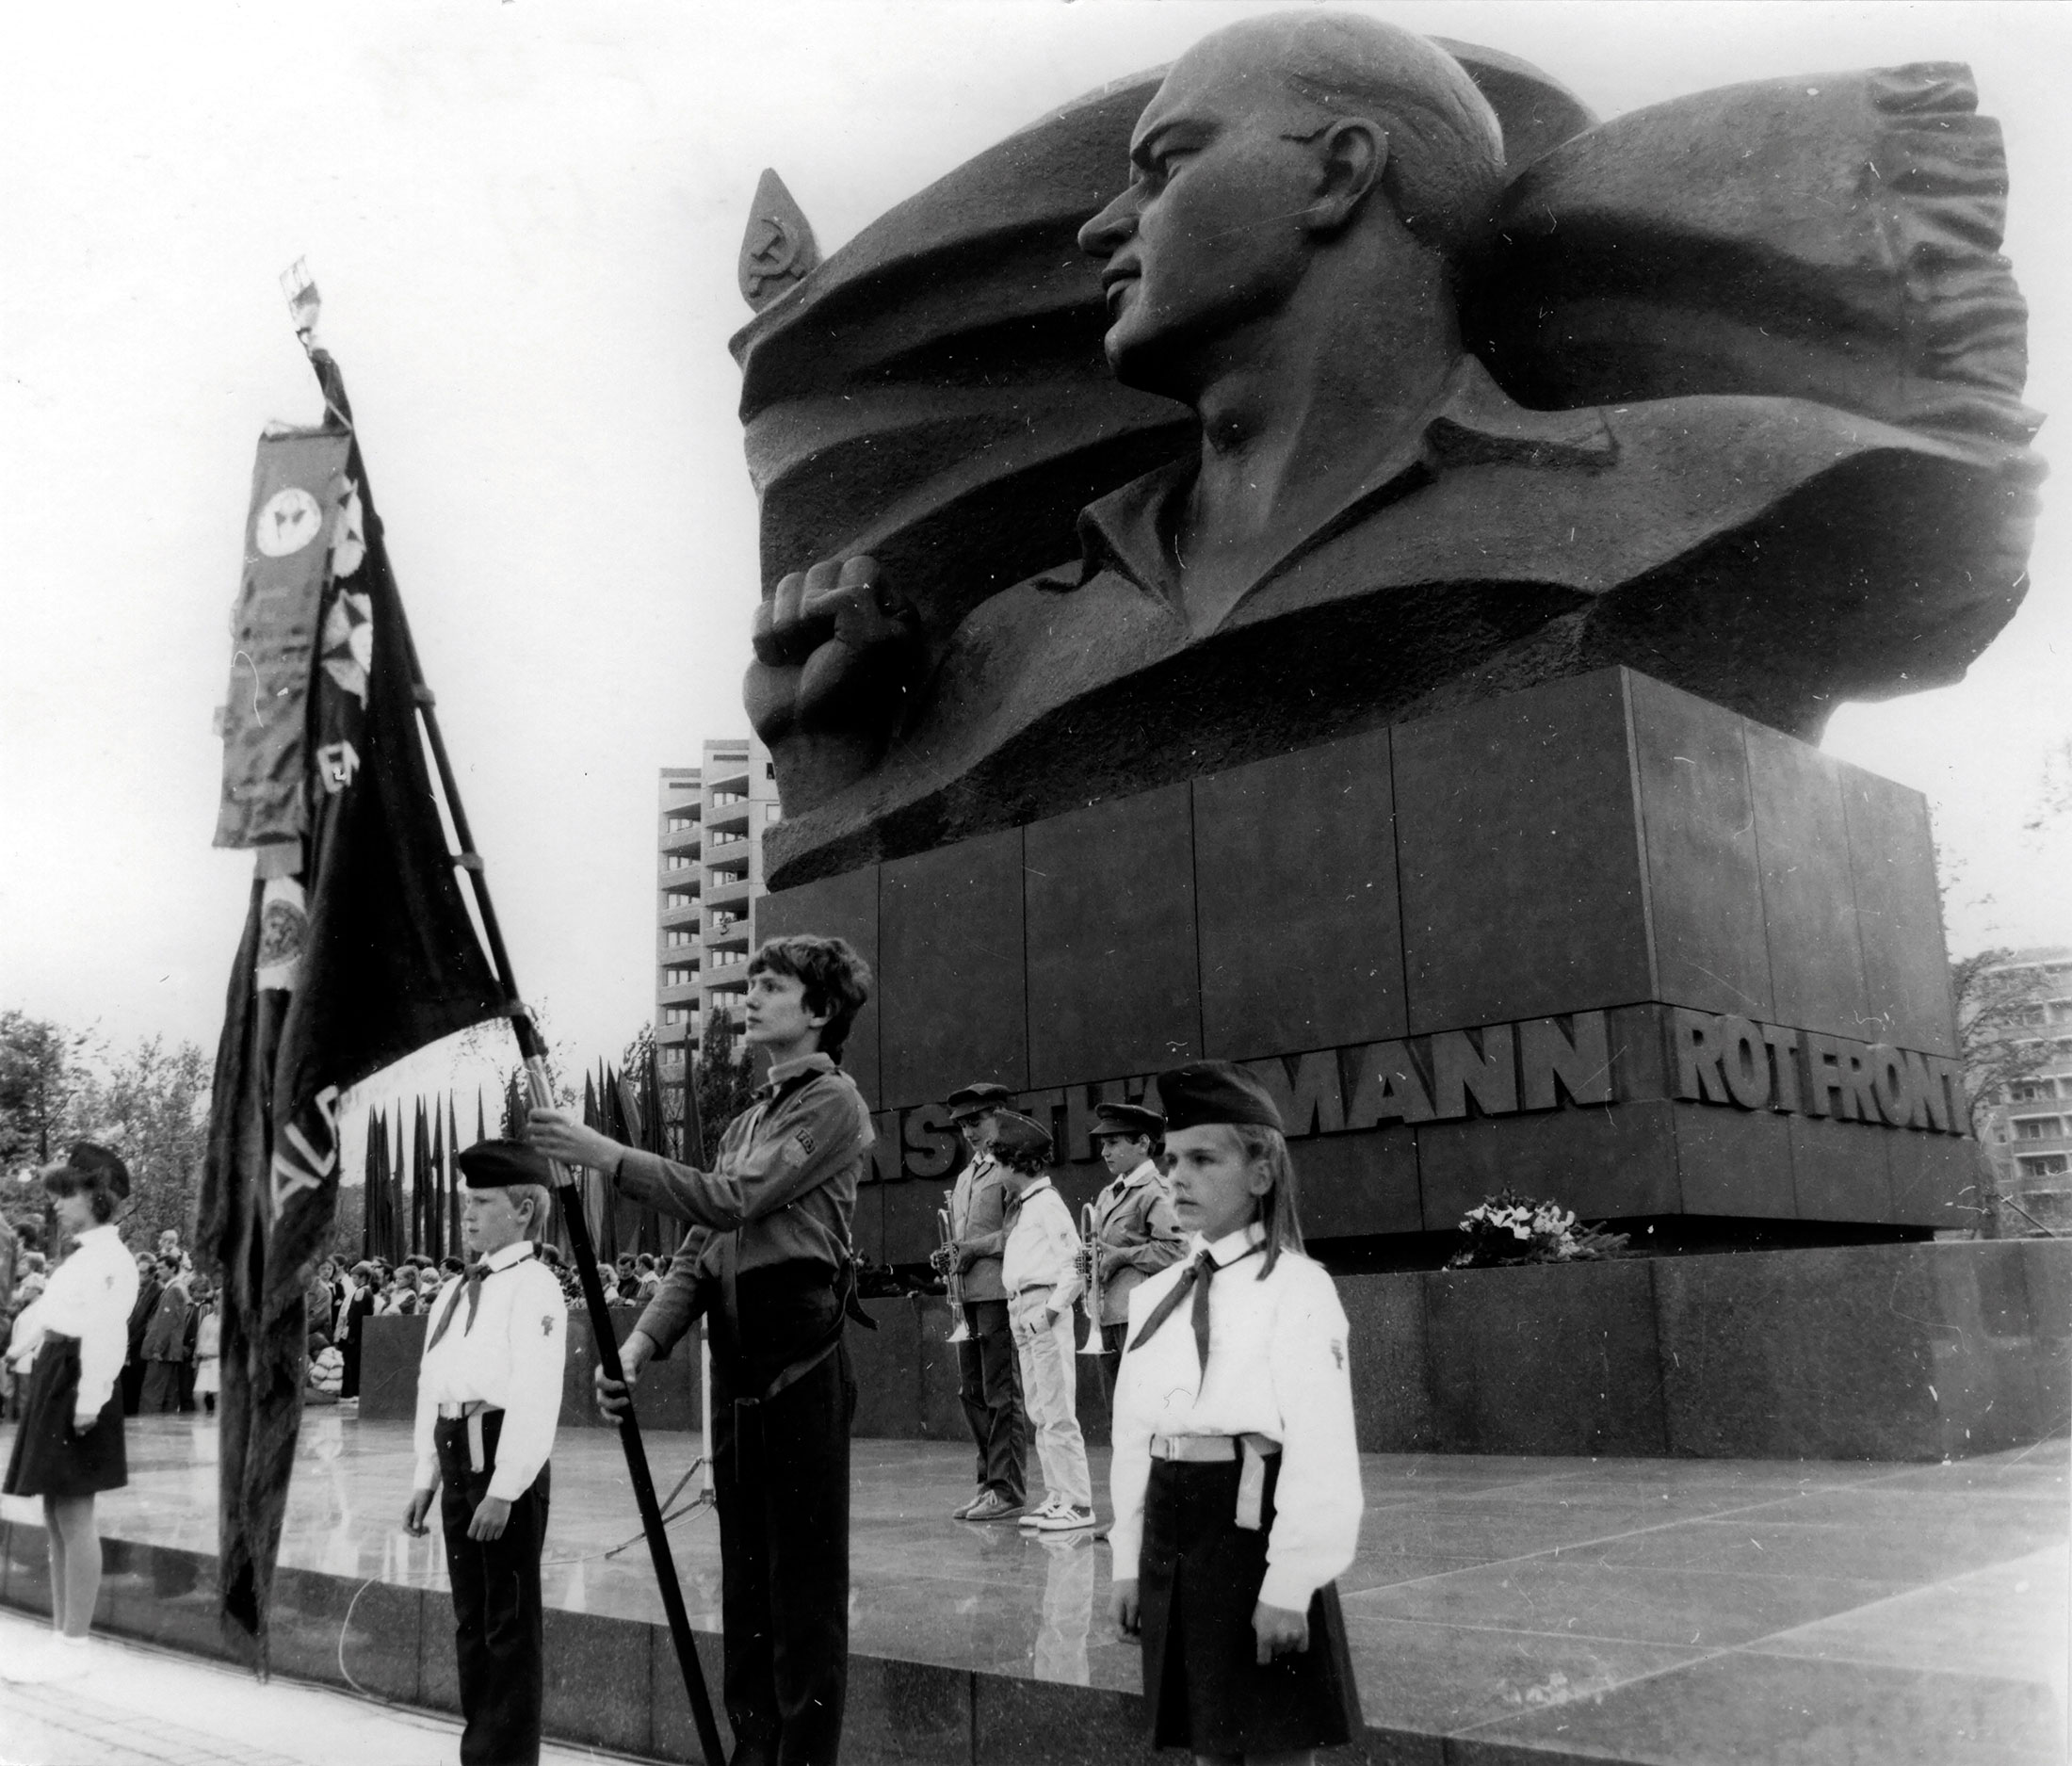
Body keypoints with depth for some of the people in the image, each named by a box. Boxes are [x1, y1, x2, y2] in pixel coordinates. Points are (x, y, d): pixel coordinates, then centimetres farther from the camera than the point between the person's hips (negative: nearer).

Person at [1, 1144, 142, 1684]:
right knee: (55, 1520, 11)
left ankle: (74, 1647, -1)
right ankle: (60, 1638, 17)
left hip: (76, 1383, -9)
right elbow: (43, 1316, 21)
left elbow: (106, 1331, -19)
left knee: (74, 1518, -6)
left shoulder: (111, 1257, -9)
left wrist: (89, 1398, -25)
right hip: (51, 1378, 9)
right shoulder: (79, 1257, 21)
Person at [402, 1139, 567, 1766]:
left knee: (512, 1622, 1)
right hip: (455, 1456, 9)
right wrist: (426, 1479, 15)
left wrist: (504, 1490, -21)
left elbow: (535, 1396, -17)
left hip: (506, 1460, -8)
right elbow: (431, 1386, 19)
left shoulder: (533, 1288, -10)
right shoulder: (453, 1291, 15)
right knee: (469, 1619, 18)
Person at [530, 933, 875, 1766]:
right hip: (737, 1366, 8)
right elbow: (697, 1253, 16)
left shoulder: (833, 1101, -4)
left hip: (800, 1360, -8)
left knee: (804, 1580, -3)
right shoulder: (747, 1119, 22)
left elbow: (731, 1199, -16)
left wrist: (606, 1155, -14)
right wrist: (639, 1343, 1)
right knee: (745, 1576, 12)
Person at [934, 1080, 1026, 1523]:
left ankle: (1008, 1490, 1)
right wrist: (951, 1255, 9)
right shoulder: (966, 1176, 21)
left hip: (1000, 1291, -9)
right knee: (972, 1393, 11)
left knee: (1002, 1394, -5)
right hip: (968, 1294, 9)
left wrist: (974, 1248, -16)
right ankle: (989, 1482, 19)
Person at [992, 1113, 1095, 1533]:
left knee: (1057, 1411, -7)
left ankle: (1077, 1502, -3)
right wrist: (1018, 1309, 10)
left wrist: (1051, 1308, -20)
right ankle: (1056, 1495, 20)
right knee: (1037, 1411, 13)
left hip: (1044, 1308, -10)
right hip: (1020, 1310, 10)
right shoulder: (1020, 1206, 16)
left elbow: (1075, 1264, -15)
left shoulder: (1047, 1203, -11)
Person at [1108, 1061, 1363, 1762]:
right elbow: (1132, 1437, 12)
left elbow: (1320, 1450, -14)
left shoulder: (1298, 1290, -11)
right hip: (1170, 1537, 6)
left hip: (1252, 1536, -6)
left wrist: (1289, 1584, -17)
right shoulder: (1154, 1297, 9)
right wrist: (1129, 1561, 11)